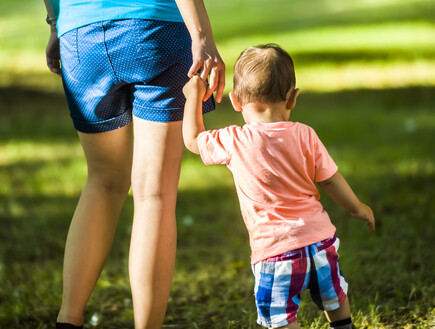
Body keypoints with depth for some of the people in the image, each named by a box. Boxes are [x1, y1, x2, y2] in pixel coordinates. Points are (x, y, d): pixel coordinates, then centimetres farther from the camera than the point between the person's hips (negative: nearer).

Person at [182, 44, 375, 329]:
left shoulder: (235, 143, -11)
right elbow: (331, 180, 5)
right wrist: (357, 207, 22)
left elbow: (193, 139, 5)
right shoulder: (304, 136, -4)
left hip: (275, 251, -4)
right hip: (320, 238, 4)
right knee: (335, 299, 28)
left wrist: (194, 96, 17)